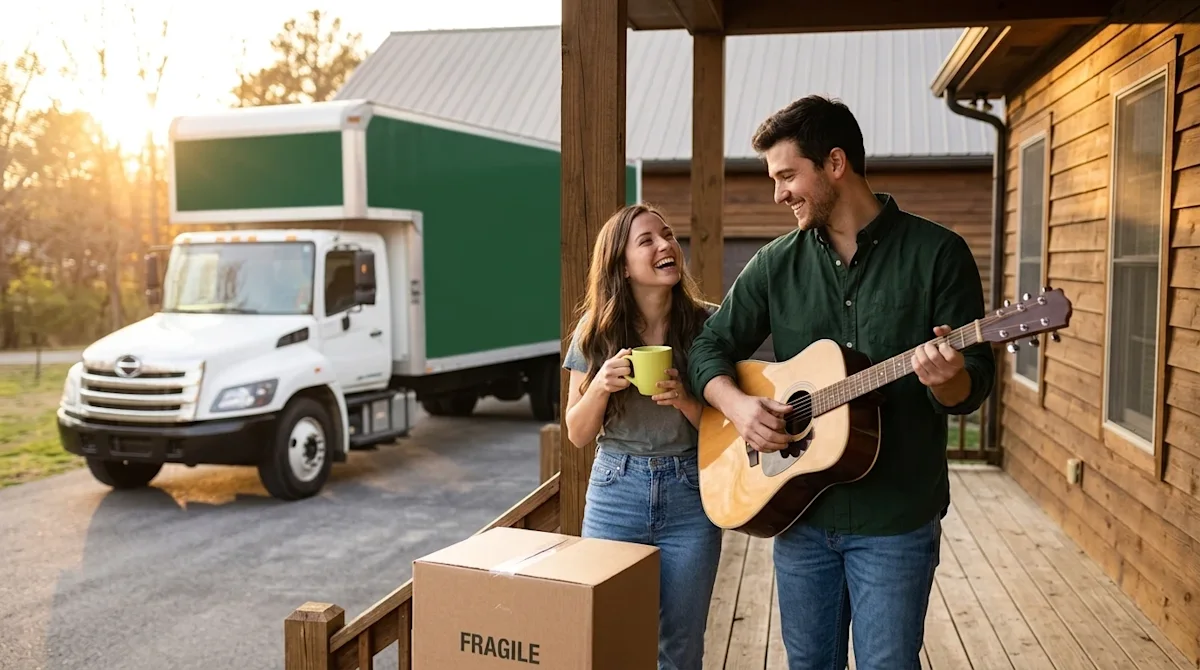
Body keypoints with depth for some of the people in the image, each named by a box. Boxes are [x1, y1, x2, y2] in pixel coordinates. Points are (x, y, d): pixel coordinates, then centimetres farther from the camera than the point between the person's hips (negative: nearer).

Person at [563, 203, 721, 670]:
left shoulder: (708, 325, -7)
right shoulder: (596, 330, -4)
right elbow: (577, 435, 1)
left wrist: (684, 400, -20)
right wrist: (600, 387, -18)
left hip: (691, 496, -1)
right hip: (615, 493, 1)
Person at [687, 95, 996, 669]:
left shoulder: (937, 253, -7)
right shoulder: (776, 263, 3)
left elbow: (975, 383, -7)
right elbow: (711, 347, 7)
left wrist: (948, 380, -30)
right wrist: (737, 404, -13)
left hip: (896, 519, -3)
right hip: (799, 510, 4)